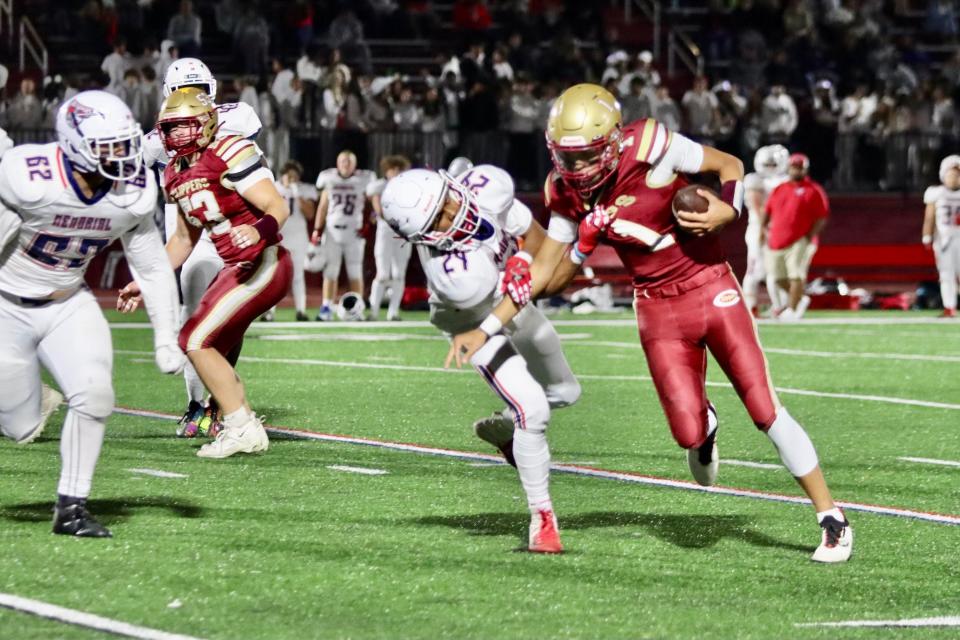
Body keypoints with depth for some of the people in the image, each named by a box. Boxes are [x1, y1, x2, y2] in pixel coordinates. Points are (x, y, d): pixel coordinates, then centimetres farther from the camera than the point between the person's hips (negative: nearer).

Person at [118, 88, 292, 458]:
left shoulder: (231, 154, -15)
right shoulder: (176, 174, 12)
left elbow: (279, 208, -20)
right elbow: (185, 239, 23)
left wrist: (258, 231, -41)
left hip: (263, 264, -9)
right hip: (238, 269, 9)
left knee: (196, 340, -11)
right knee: (210, 352, 10)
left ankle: (242, 428, -6)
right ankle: (245, 430, 19)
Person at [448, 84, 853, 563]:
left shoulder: (651, 147, -20)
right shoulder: (567, 193, -5)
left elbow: (730, 165, -5)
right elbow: (545, 274, 2)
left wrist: (725, 212, -24)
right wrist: (485, 330, -3)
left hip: (711, 287, -3)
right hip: (658, 311, 3)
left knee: (766, 411, -7)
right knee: (688, 434, -9)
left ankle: (831, 517, 4)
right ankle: (704, 426, 31)